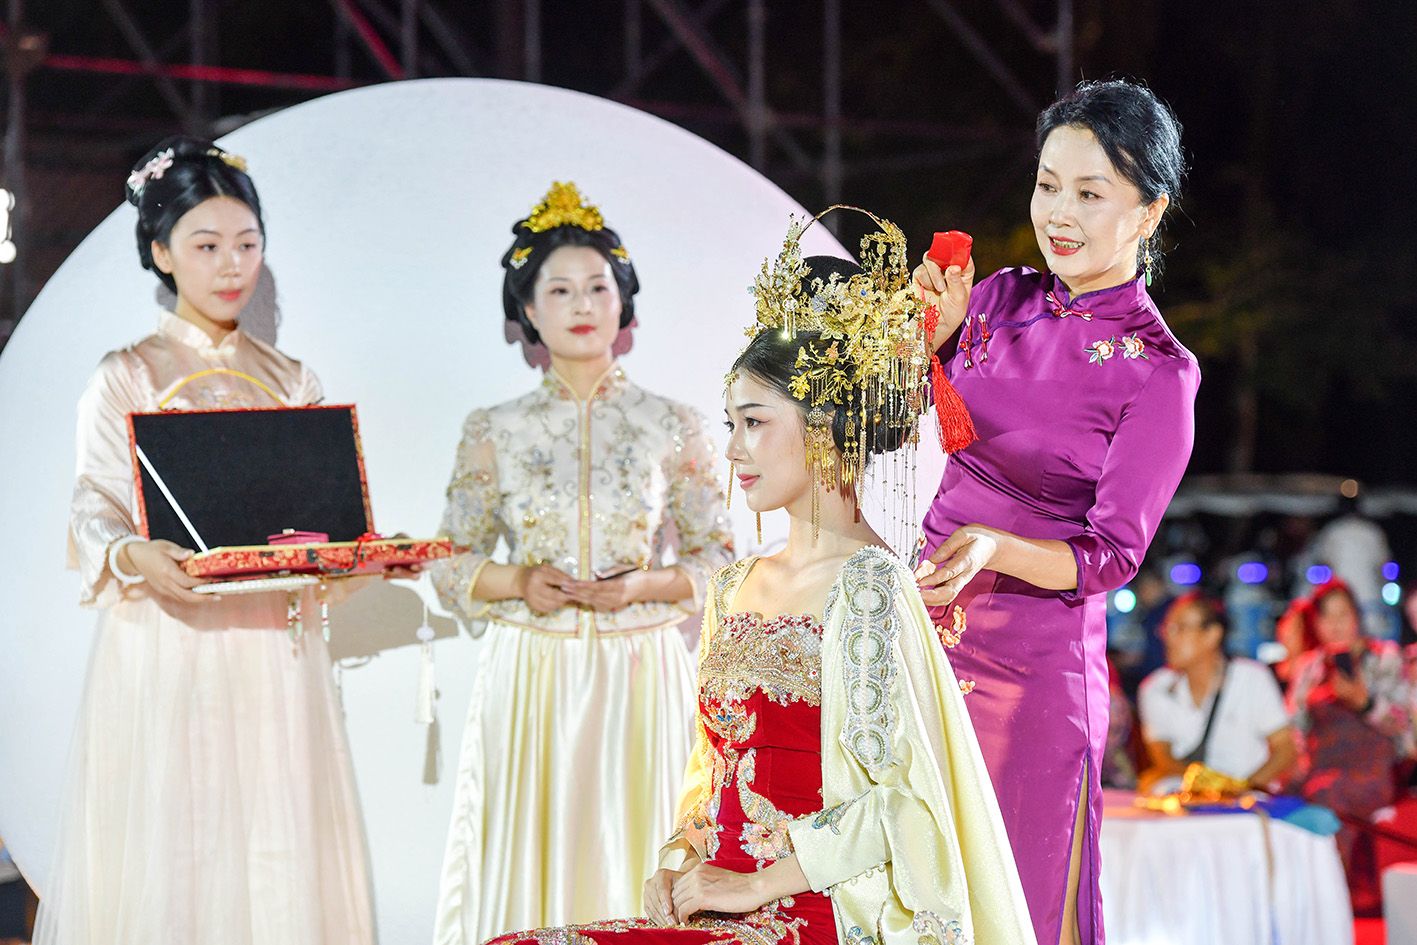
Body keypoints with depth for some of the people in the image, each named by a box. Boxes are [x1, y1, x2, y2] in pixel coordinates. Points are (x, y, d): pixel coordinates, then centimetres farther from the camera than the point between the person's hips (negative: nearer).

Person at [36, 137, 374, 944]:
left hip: (276, 652, 3)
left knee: (279, 851, 1)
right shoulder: (126, 379, 3)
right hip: (167, 647, -3)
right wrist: (134, 556, -26)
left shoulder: (292, 382, 14)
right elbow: (96, 511, -4)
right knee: (170, 853, -5)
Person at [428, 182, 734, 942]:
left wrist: (643, 585, -11)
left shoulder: (671, 428, 3)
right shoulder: (493, 433, 4)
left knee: (635, 870, 0)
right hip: (529, 679, 0)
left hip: (640, 677, 0)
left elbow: (718, 561, 6)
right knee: (529, 867, 0)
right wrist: (518, 582, -11)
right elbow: (449, 565, 7)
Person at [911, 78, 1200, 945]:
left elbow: (1111, 555, -12)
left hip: (1035, 662, -5)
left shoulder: (1158, 373, -10)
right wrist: (929, 338, -9)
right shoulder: (1002, 301, 4)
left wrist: (994, 549, -28)